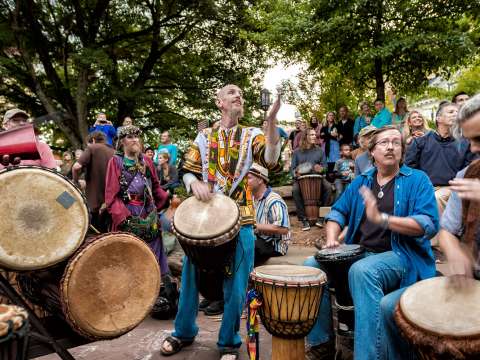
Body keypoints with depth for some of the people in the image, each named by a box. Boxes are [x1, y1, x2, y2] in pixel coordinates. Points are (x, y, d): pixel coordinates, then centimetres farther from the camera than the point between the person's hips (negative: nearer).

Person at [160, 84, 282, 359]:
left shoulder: (252, 135, 4)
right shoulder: (204, 137, 10)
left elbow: (271, 159, -16)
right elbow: (188, 172, 11)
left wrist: (272, 120, -28)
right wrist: (195, 183, -12)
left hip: (240, 219, -2)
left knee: (235, 284, 4)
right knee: (191, 276, 12)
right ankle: (184, 332, 35)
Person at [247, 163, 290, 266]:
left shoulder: (274, 201, -20)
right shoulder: (253, 198, 9)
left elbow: (283, 229, -29)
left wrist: (256, 226, -26)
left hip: (274, 245, -8)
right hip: (258, 239, 8)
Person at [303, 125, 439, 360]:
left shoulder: (417, 180, -1)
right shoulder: (361, 181, 15)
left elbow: (429, 224, -14)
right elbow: (338, 211, 18)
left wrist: (382, 218, -25)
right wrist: (332, 239, -2)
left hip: (401, 256, -6)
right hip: (360, 253, 6)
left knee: (361, 271, -36)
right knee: (312, 265, -10)